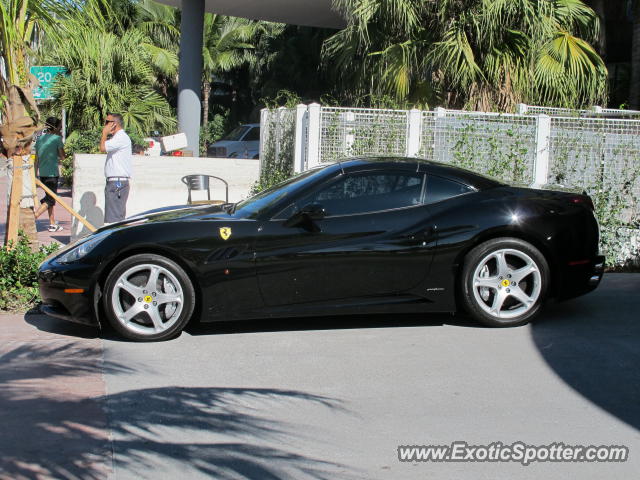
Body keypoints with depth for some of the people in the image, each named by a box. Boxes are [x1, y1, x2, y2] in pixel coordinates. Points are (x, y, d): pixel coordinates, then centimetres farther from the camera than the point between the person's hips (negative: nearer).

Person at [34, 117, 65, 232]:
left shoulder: (39, 138, 10)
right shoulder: (57, 138, -9)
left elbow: (36, 158, 13)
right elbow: (62, 156, -6)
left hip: (42, 173, 7)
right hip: (52, 172, -7)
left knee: (50, 197, 17)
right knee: (50, 199, -3)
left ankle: (53, 224, 19)